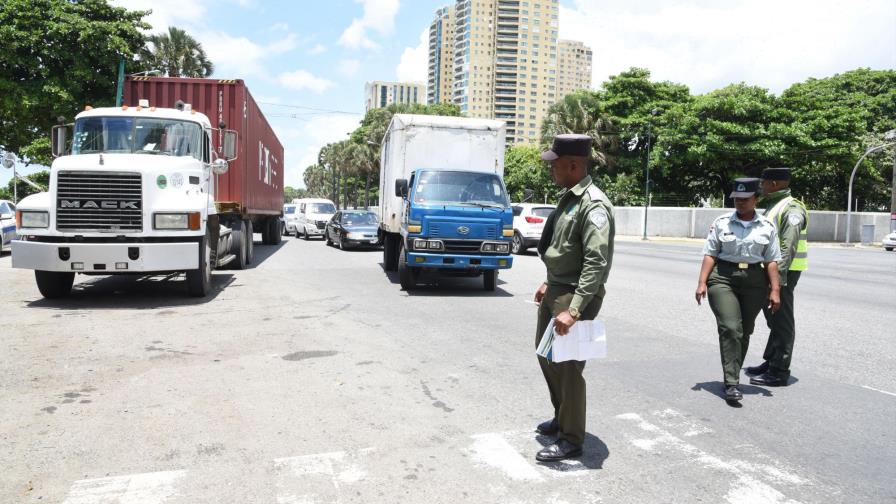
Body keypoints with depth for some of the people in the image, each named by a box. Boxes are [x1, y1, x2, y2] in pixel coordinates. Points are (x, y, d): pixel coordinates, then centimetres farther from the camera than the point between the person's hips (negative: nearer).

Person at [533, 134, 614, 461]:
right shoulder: (568, 198, 10)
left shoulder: (594, 205, -19)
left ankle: (571, 440, 15)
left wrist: (574, 310, -29)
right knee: (546, 355, 20)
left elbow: (597, 262, -26)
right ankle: (561, 418, 39)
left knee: (568, 366, -1)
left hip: (576, 295, -10)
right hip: (556, 290, 10)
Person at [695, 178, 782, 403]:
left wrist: (775, 289, -3)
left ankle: (732, 376, 26)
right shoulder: (722, 223, 3)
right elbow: (710, 254, 1)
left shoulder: (767, 226, 7)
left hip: (754, 281, 3)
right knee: (730, 329, -15)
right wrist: (702, 282, -8)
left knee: (744, 332, 10)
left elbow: (772, 260, 4)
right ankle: (731, 384, -15)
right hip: (723, 278, -2)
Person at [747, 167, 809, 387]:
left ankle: (779, 373, 2)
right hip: (770, 269, 10)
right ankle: (770, 362, 30)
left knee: (781, 321, -4)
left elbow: (789, 247, -24)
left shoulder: (791, 208, -15)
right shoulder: (772, 205, 16)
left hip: (783, 271, -10)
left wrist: (778, 276, -29)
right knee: (773, 318, 18)